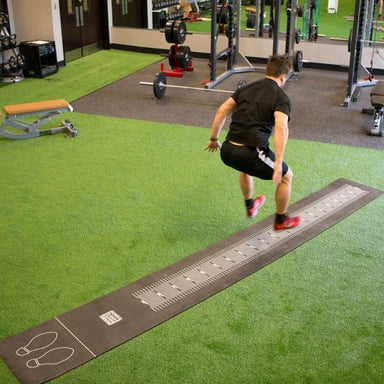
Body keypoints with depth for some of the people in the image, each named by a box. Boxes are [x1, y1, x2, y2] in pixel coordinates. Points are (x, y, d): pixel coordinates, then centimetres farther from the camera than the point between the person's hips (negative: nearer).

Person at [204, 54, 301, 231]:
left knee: (245, 166, 42)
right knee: (286, 177, 21)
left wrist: (213, 139, 23)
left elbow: (221, 111, 13)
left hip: (227, 152, 6)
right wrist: (278, 163, -21)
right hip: (250, 154, -6)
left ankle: (250, 206, 57)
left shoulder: (246, 89, 17)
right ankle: (281, 221, 35)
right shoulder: (281, 98, 0)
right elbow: (281, 127, -17)